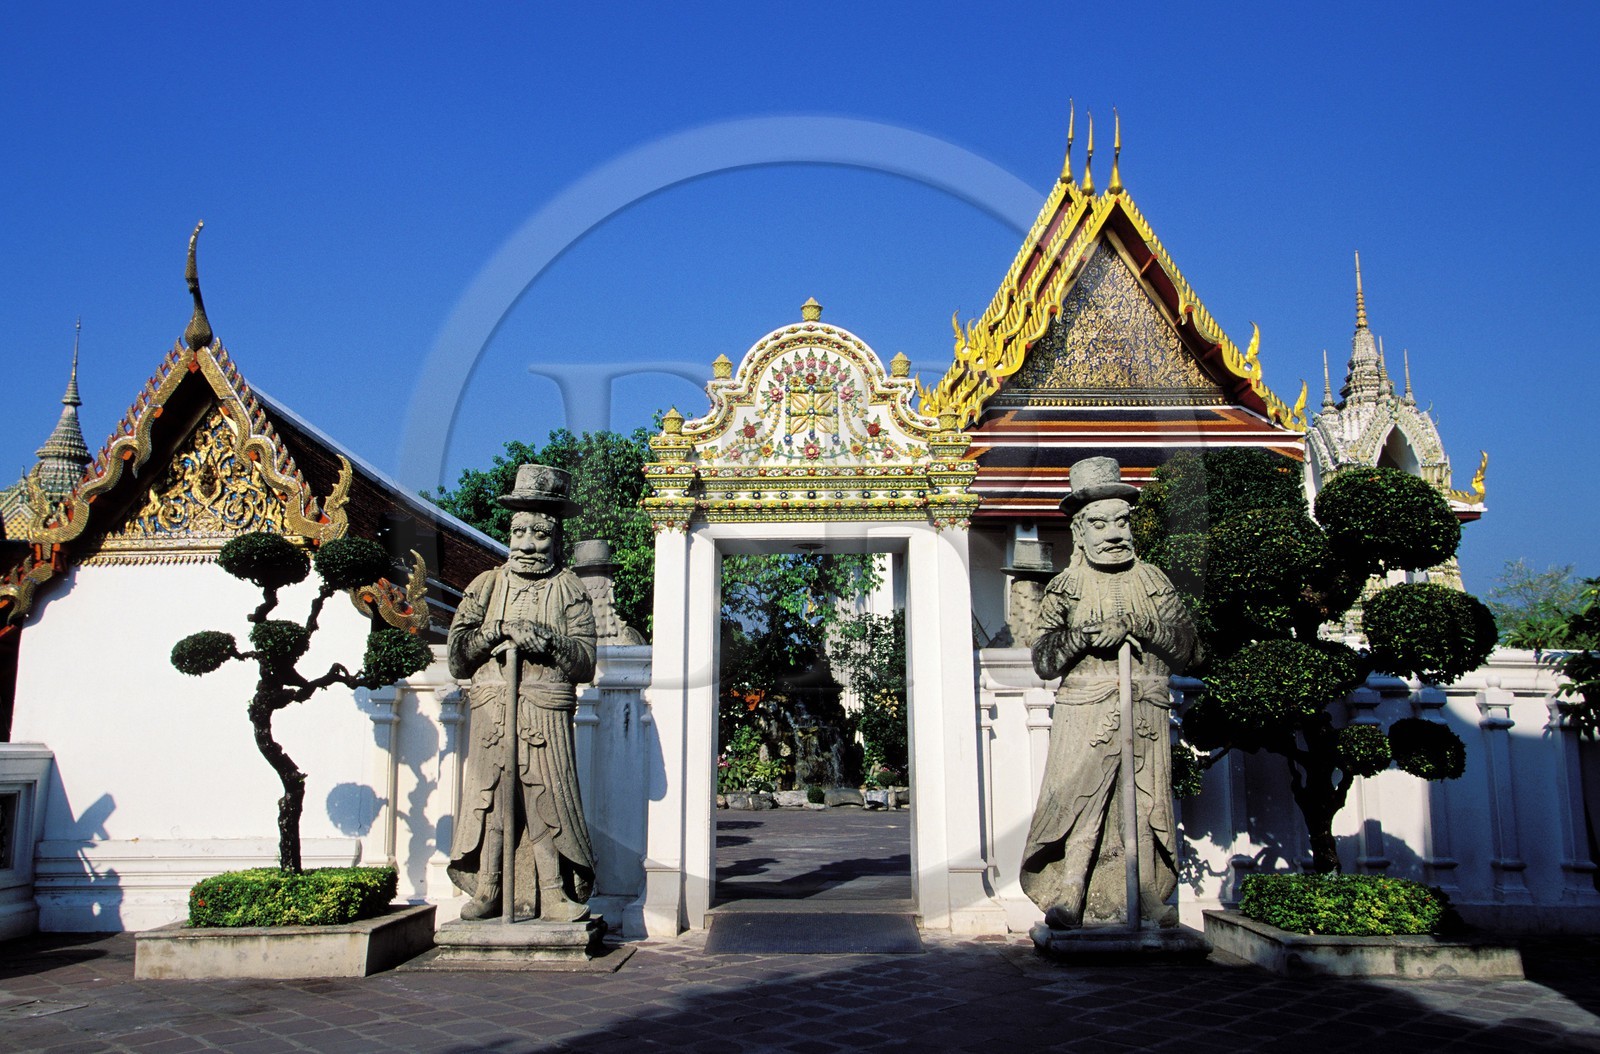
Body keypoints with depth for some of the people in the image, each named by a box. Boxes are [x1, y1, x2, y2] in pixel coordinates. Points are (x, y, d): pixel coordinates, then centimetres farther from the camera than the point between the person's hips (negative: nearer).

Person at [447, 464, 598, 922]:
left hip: (546, 712, -2)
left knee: (549, 799, -7)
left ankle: (554, 896, -2)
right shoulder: (486, 585, 17)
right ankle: (486, 892, 8)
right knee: (488, 797, -2)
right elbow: (456, 654, 9)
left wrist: (544, 641, -13)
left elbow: (585, 661, 0)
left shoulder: (569, 590, 11)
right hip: (490, 708, 2)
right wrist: (490, 635, -6)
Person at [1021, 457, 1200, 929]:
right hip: (1084, 712, -2)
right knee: (1077, 802, -10)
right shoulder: (1064, 587, 7)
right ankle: (1067, 899, -6)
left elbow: (1188, 647, 9)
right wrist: (1080, 637, -15)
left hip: (1146, 712, 2)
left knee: (1145, 805, 1)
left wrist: (1149, 629, -8)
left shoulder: (1153, 580, 13)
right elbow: (1043, 660, 2)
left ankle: (1146, 900, 11)